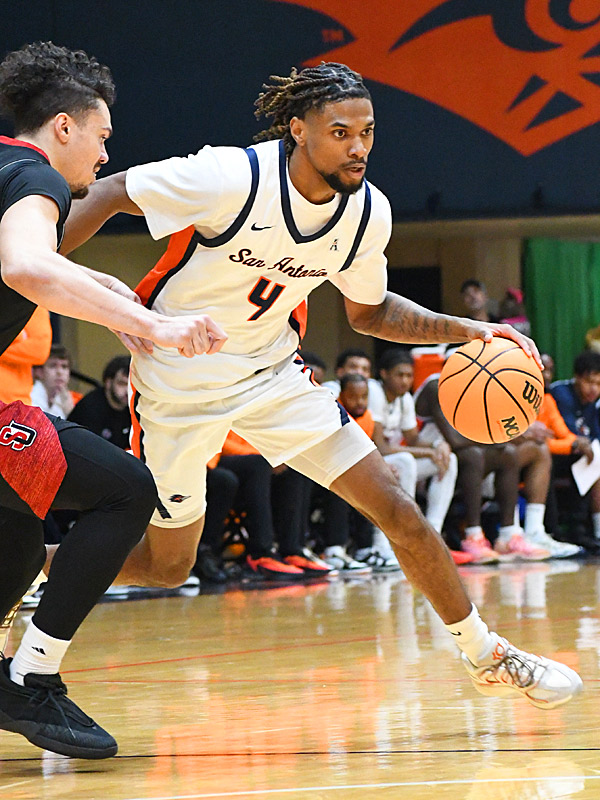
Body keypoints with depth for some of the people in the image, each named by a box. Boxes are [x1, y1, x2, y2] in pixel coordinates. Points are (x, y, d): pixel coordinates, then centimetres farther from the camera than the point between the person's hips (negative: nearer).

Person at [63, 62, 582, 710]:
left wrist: (466, 330, -5)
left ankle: (485, 655, 9)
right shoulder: (234, 177, -27)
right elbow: (112, 194, -17)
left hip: (272, 371, 5)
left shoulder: (369, 212, -9)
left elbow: (368, 312, 9)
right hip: (179, 381, -4)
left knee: (394, 507, -5)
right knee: (166, 565, 3)